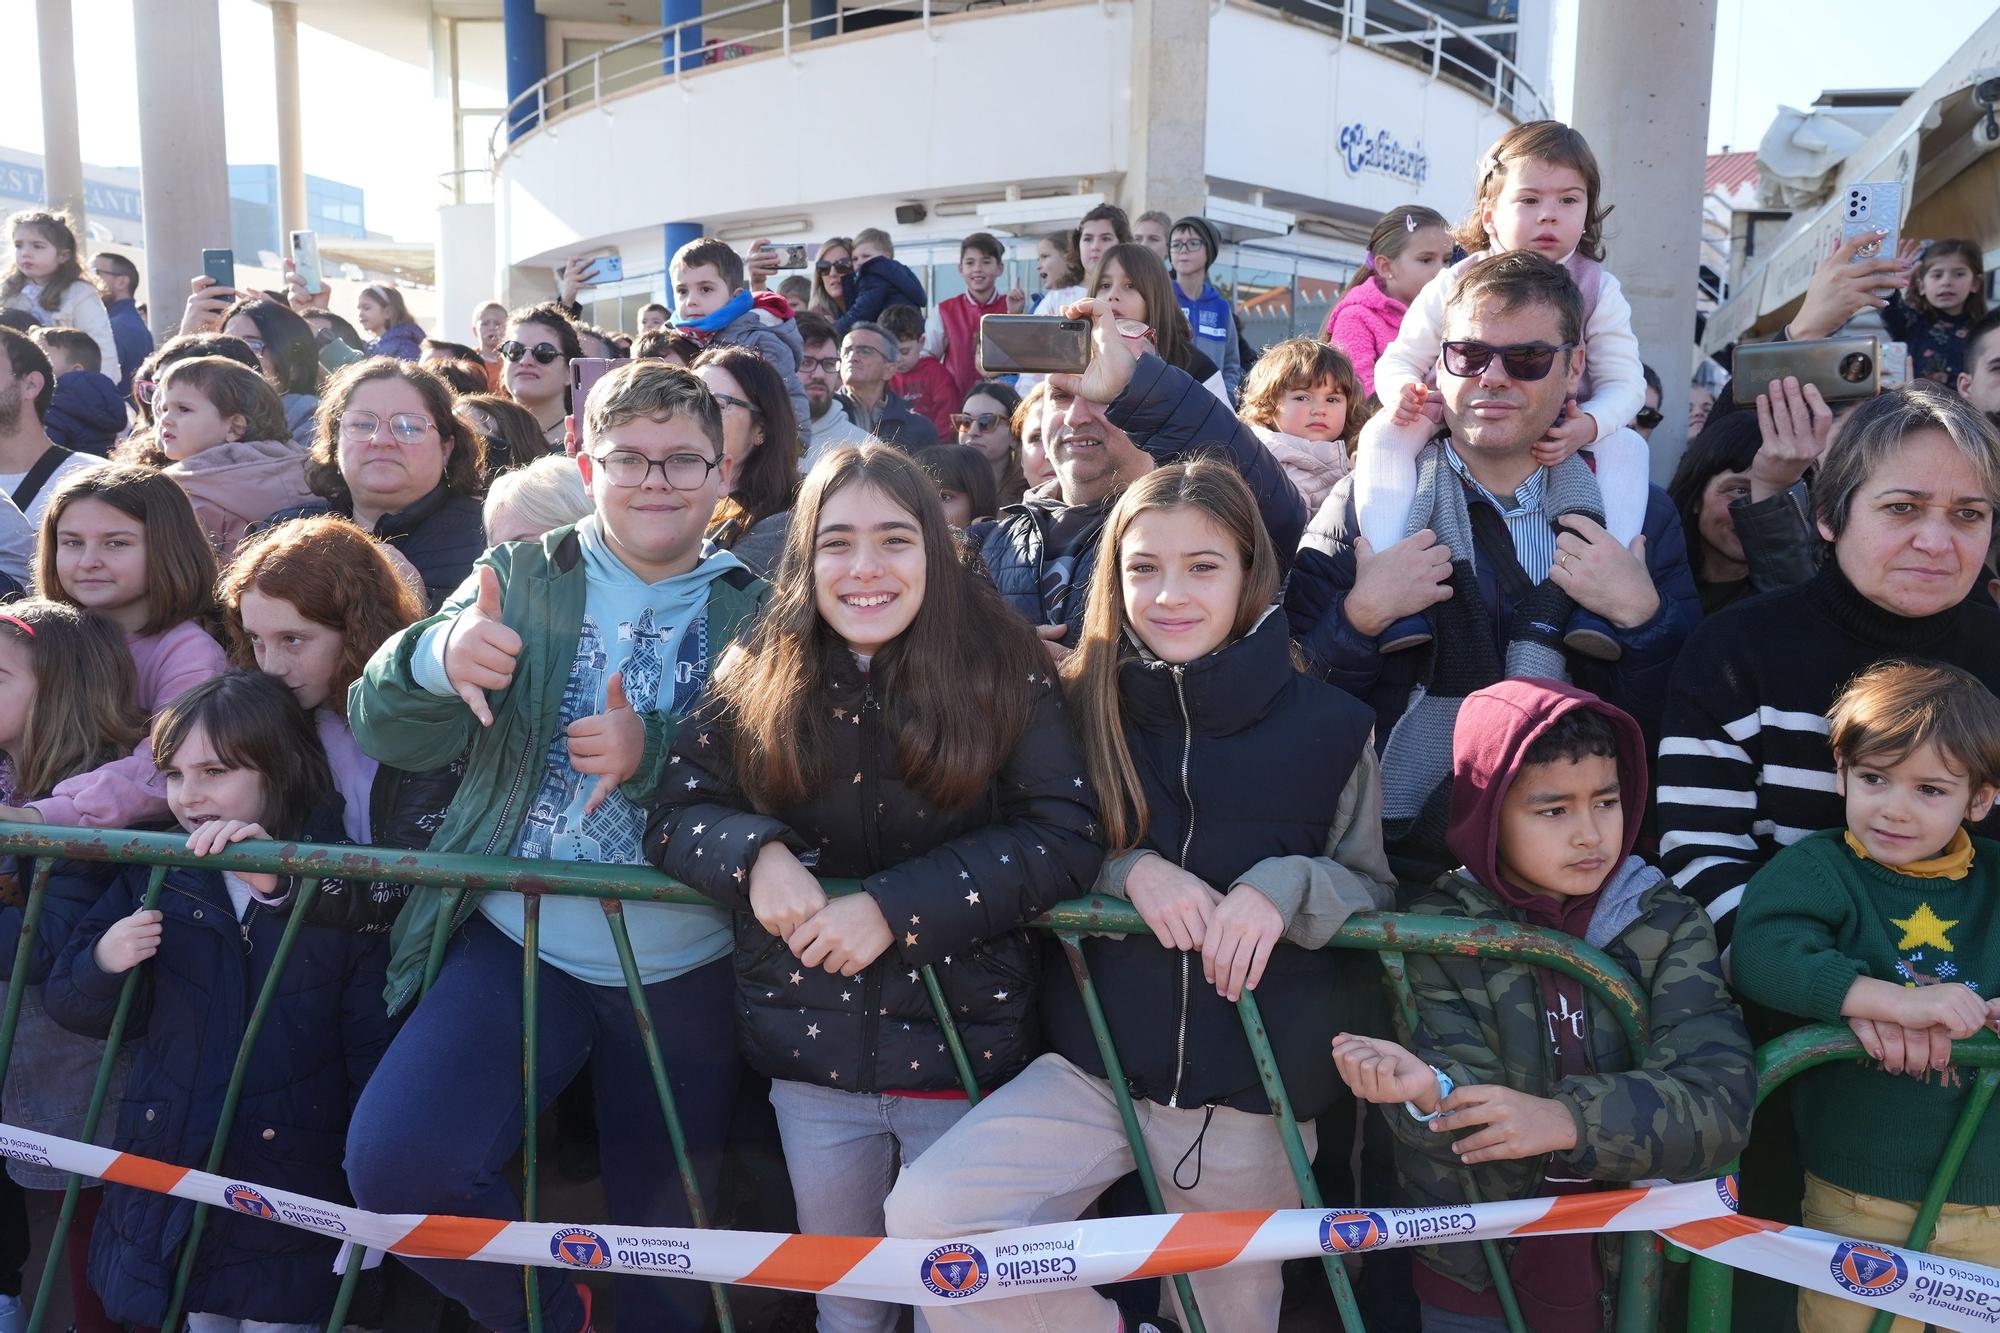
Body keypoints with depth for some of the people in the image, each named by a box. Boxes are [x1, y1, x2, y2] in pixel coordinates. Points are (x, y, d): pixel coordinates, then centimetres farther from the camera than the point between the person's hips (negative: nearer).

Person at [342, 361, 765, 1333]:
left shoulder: (755, 613, 2)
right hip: (515, 940, 1)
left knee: (666, 1236, 10)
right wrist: (439, 659, -28)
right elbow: (389, 735, -6)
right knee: (393, 1162, -19)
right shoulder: (520, 578, 5)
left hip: (682, 970, 0)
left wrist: (654, 756, -26)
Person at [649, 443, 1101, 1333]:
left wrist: (896, 907, -24)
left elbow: (1063, 840, -15)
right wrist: (754, 853, -24)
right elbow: (677, 817, -2)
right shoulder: (756, 682, -3)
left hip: (968, 1044, -2)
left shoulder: (1006, 673, -10)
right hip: (812, 1056, 2)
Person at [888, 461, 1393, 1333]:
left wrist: (1284, 888, -21)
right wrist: (1128, 870, -16)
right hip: (1098, 1063, 1)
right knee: (927, 1213, -18)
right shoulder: (1080, 709, -1)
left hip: (1253, 1084, 0)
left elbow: (1371, 891, 2)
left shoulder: (1326, 727, -4)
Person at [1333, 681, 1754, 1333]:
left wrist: (1568, 1120, -34)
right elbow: (1475, 1122, -16)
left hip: (1631, 1271, 1)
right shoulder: (1440, 930, -11)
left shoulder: (1670, 928, -8)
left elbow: (1719, 1098, -20)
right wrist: (1430, 1092, -39)